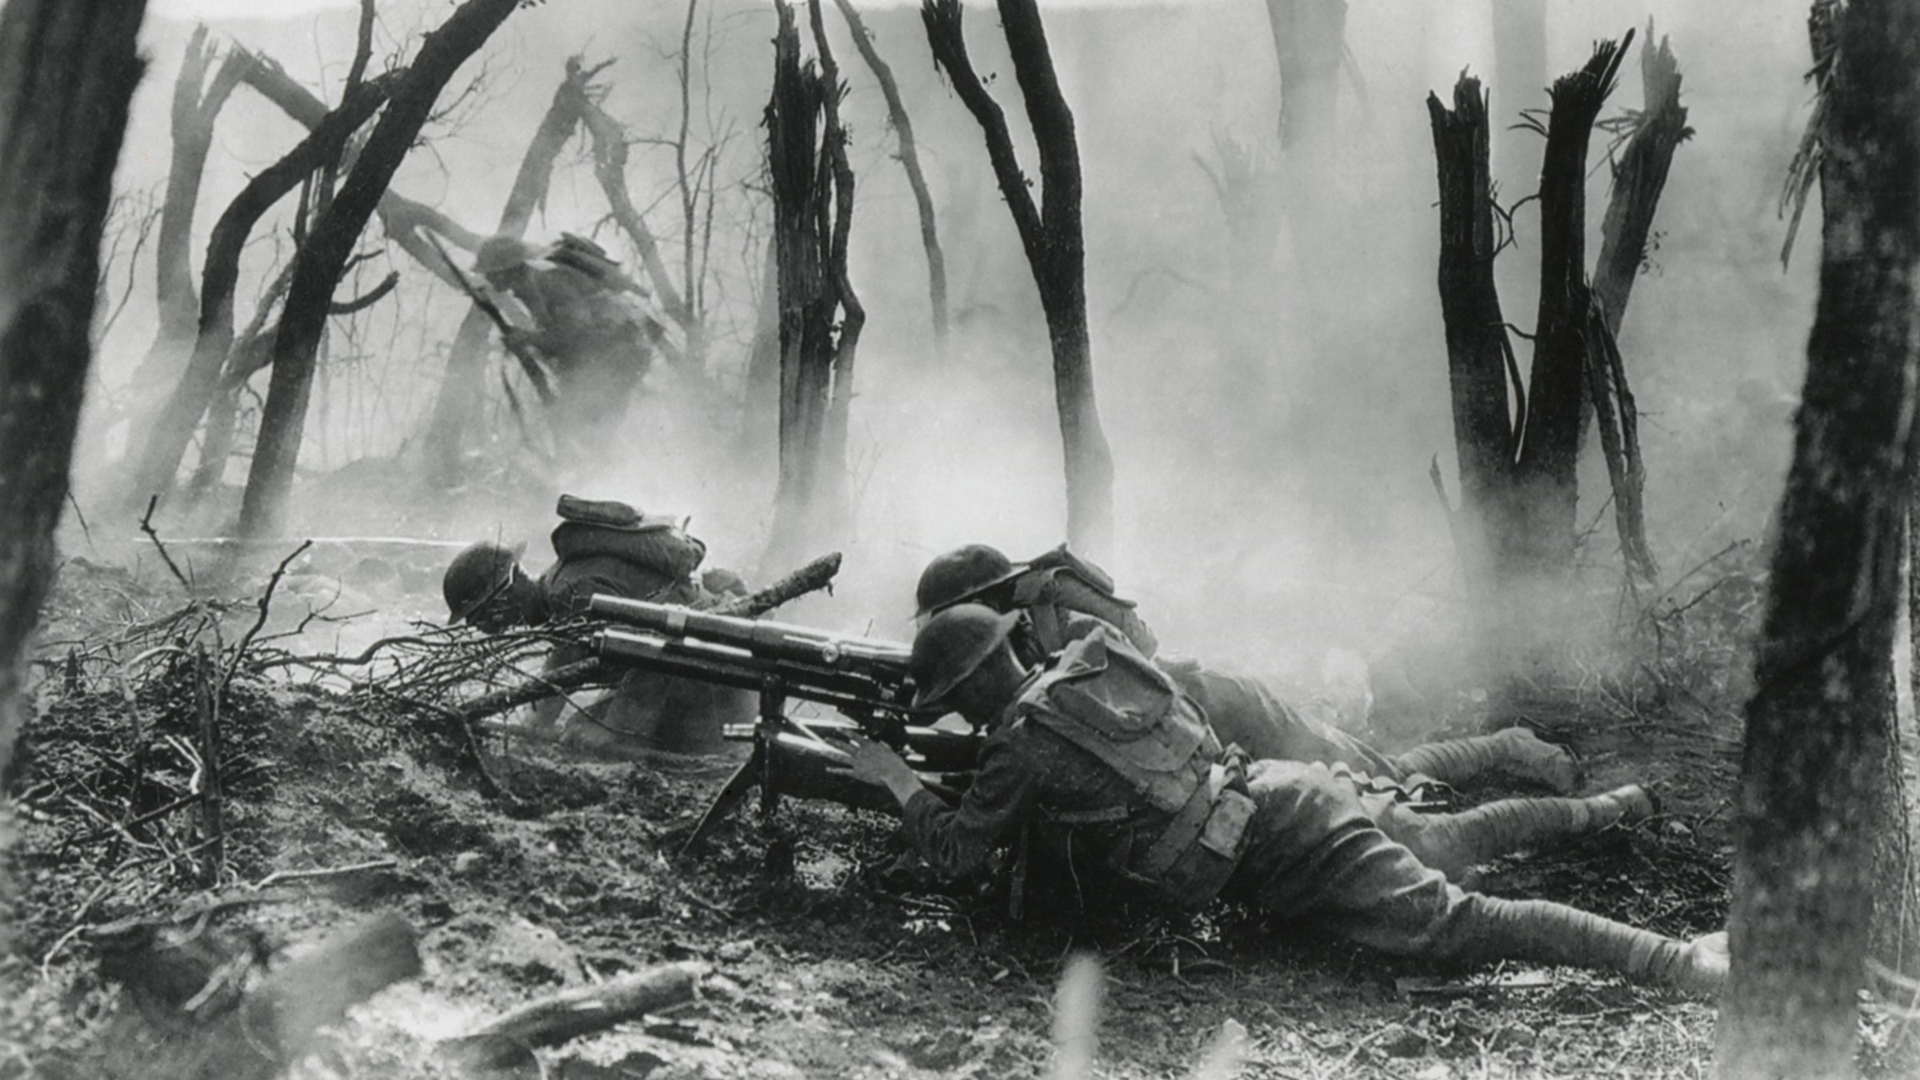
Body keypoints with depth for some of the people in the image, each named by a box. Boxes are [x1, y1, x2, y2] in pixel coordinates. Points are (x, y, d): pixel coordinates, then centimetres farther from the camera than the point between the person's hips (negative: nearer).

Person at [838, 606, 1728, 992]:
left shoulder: (1022, 737, -3)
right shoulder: (1095, 659, 20)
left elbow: (959, 854, 5)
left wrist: (898, 780, 19)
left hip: (1272, 848, -8)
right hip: (1282, 792, 8)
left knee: (1454, 924, -14)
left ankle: (1673, 960, -23)